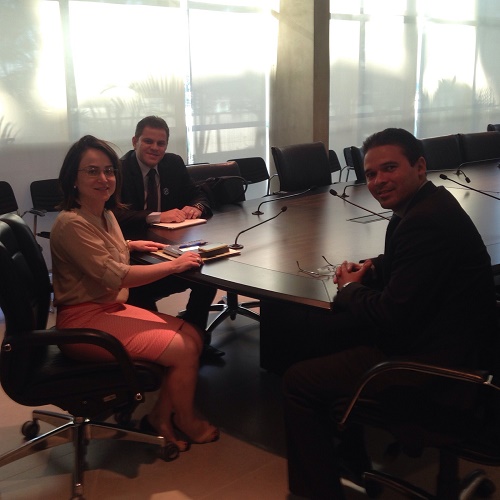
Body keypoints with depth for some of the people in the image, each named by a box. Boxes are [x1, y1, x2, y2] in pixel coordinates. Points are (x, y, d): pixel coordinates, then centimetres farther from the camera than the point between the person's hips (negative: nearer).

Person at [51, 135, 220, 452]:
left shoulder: (106, 215, 9)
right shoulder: (71, 223, -20)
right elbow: (114, 275, -24)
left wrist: (129, 245, 13)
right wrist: (174, 265, -18)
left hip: (113, 307, 9)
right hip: (85, 321, -9)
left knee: (193, 335, -2)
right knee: (184, 350, -15)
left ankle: (160, 417, 8)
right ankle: (186, 421, 11)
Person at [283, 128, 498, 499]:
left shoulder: (426, 221, -26)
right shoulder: (426, 204, 7)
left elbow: (392, 316, -26)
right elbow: (400, 263, 26)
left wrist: (350, 290, -6)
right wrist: (368, 270, 4)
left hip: (432, 364, -11)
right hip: (433, 334, 11)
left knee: (299, 381, -6)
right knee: (335, 328, 21)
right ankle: (352, 452, 30)